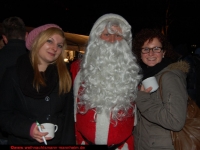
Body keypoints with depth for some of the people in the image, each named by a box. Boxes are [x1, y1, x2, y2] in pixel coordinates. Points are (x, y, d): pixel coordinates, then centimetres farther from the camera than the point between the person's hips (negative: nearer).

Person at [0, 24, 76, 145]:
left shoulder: (64, 76, -1)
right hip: (23, 142, -2)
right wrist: (27, 128, -21)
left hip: (58, 141, 2)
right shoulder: (14, 74, -7)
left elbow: (68, 115, -1)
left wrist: (68, 142, -8)